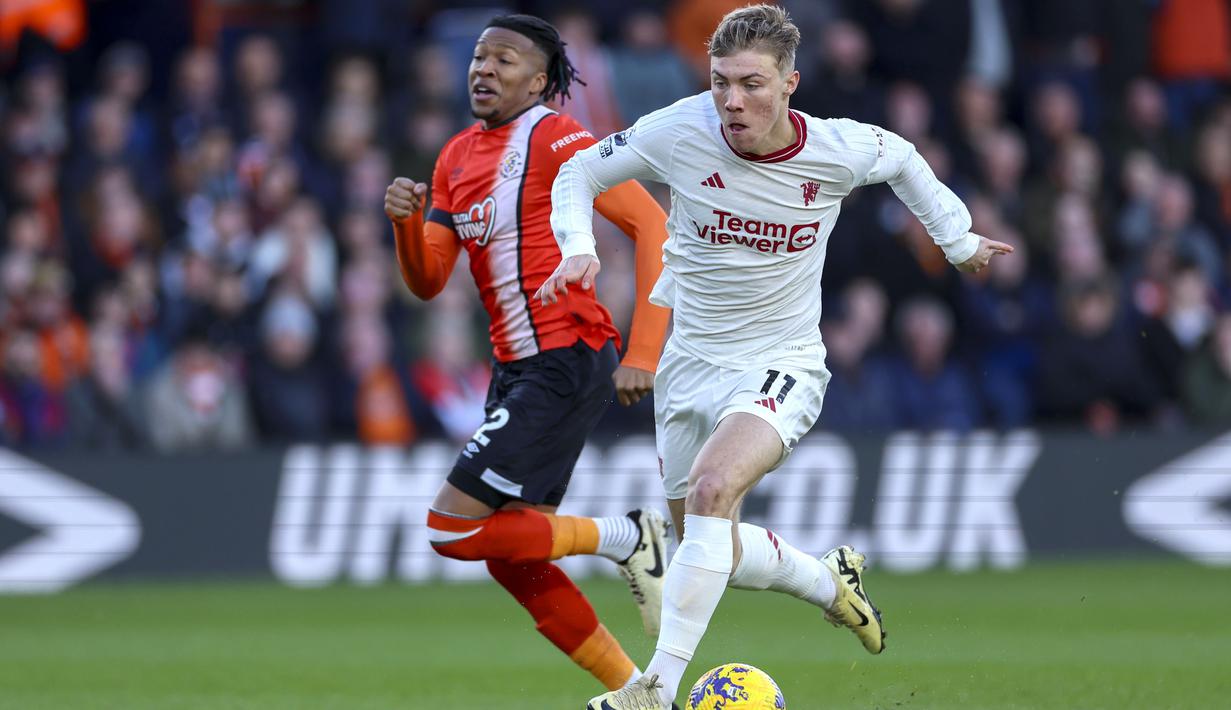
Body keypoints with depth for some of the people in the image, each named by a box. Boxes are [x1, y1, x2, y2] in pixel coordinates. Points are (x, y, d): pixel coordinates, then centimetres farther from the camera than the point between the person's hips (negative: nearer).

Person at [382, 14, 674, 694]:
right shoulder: (456, 159, 13)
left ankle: (626, 539, 0)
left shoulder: (556, 139, -12)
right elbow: (428, 281, 14)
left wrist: (642, 355, -20)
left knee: (453, 529, -13)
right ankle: (635, 689, 19)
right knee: (511, 560, 10)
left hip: (565, 364, -9)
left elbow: (652, 227, -15)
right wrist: (405, 221, -8)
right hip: (515, 369, 9)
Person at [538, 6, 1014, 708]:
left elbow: (902, 158, 11)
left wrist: (957, 236, 22)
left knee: (713, 488, -31)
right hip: (691, 360, 4)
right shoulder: (681, 131, -16)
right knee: (710, 546, 11)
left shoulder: (840, 150, -14)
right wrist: (578, 247, -19)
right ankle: (833, 582, 41)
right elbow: (580, 171, -1)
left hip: (781, 367, -4)